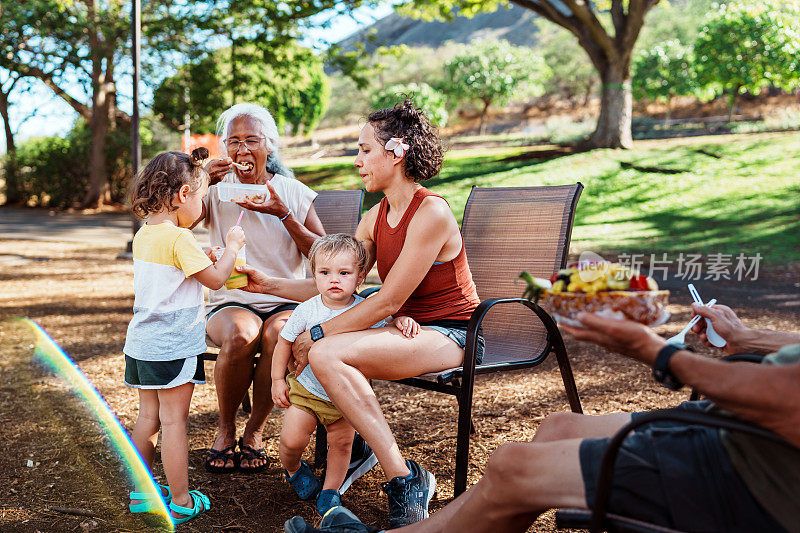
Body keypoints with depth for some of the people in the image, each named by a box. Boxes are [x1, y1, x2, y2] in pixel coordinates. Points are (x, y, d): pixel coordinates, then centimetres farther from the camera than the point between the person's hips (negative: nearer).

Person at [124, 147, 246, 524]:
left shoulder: (143, 235, 8)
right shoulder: (178, 239, -19)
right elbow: (216, 279, -15)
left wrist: (201, 259, 14)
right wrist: (231, 247, -1)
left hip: (141, 344, 8)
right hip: (172, 347, -8)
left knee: (148, 417, 18)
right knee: (173, 422, 1)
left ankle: (140, 491, 29)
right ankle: (181, 502, 11)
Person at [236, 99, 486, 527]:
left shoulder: (431, 213, -19)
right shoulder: (375, 218, 7)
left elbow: (388, 301, -21)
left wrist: (317, 335, -17)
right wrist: (270, 284, 0)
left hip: (447, 335, -9)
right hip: (405, 328, 9)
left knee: (327, 354, -28)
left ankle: (404, 480, -20)